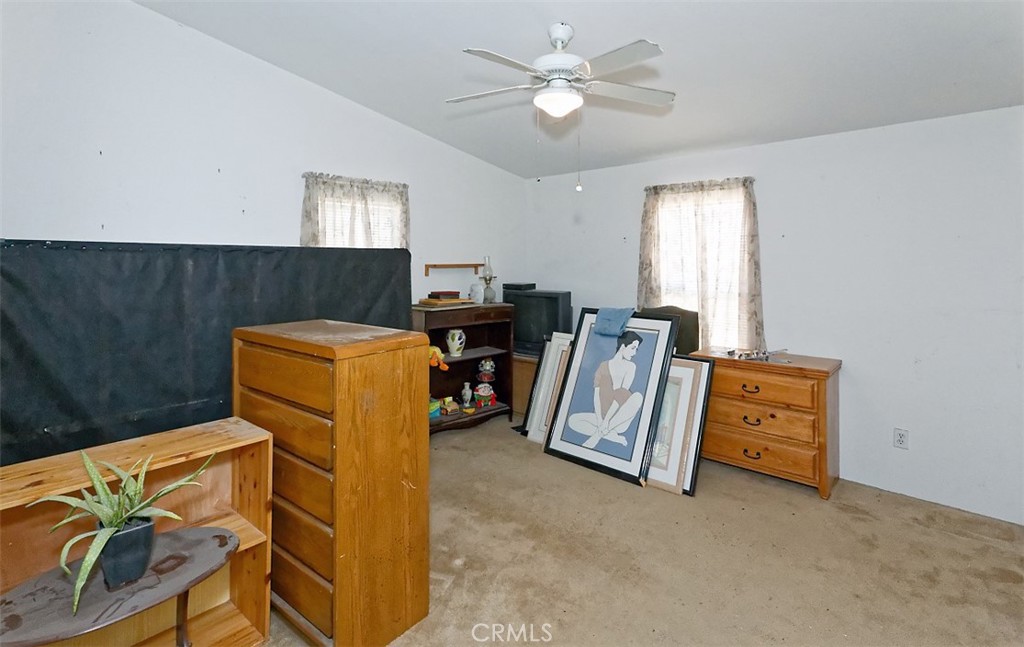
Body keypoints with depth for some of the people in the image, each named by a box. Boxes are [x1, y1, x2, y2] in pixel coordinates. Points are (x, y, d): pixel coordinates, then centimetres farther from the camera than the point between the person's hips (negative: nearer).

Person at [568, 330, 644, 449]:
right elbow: (596, 396, -3)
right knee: (573, 420, -21)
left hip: (620, 420, -1)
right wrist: (600, 421, -19)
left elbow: (622, 395, -11)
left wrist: (606, 420, -21)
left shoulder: (630, 367, 1)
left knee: (637, 396, -31)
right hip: (603, 418, 1)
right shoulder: (603, 366, 5)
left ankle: (598, 434, -27)